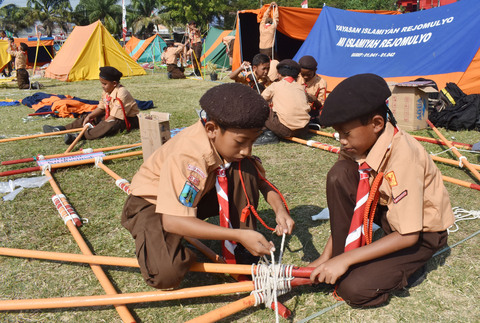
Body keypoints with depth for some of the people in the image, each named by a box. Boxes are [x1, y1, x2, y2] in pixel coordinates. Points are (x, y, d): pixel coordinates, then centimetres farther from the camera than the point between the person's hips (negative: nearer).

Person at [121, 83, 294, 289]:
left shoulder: (232, 141, -16)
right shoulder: (187, 156, -37)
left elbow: (260, 180, -4)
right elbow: (172, 220, -41)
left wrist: (279, 209, -24)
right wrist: (238, 235, -43)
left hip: (197, 194, 6)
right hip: (152, 203, -6)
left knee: (245, 170, -20)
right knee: (167, 274, -33)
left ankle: (241, 255, -8)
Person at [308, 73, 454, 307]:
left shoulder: (402, 155, -33)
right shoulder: (359, 143, -13)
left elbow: (408, 235, -30)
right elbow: (344, 199, -5)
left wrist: (346, 259, -29)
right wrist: (327, 255, -9)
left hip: (422, 230, -6)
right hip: (387, 209, 6)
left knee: (355, 289, -24)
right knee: (339, 175, -21)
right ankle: (339, 260, -8)